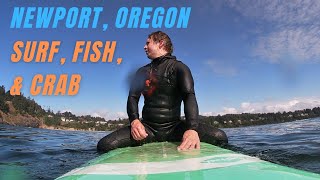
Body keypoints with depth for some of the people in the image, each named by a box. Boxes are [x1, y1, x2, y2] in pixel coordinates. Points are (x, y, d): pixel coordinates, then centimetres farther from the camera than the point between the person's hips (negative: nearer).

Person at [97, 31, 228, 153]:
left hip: (174, 127, -2)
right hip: (148, 128, 3)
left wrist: (192, 129, -30)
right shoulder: (142, 72, 18)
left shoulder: (178, 67, 4)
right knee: (105, 145, -21)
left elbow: (189, 96, -12)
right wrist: (134, 120, -15)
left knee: (219, 137, -25)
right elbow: (133, 97, 9)